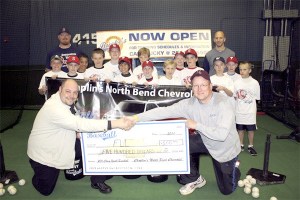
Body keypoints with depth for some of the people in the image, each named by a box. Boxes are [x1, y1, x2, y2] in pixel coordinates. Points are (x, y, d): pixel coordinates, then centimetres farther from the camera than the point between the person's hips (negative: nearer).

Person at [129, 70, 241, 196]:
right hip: (206, 141, 4)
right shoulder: (189, 104, -17)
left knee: (226, 190, 7)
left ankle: (234, 170, 43)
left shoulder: (223, 104, -30)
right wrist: (137, 117, -33)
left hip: (226, 149, -3)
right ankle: (194, 179, 8)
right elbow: (164, 111, -24)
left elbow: (221, 134, -38)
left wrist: (196, 125, -33)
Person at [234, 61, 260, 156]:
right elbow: (234, 97, 4)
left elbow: (256, 98, -2)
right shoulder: (237, 82, -1)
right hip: (239, 111, 2)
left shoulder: (254, 83, -6)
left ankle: (250, 146, 25)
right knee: (240, 129, 13)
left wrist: (254, 110, -4)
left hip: (250, 112, -1)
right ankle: (241, 145, 28)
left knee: (251, 130, 9)